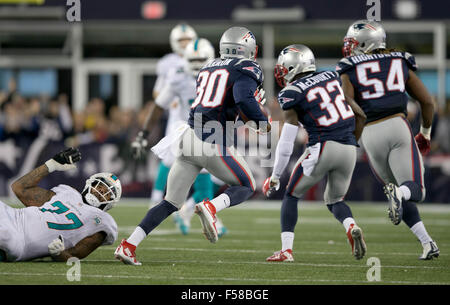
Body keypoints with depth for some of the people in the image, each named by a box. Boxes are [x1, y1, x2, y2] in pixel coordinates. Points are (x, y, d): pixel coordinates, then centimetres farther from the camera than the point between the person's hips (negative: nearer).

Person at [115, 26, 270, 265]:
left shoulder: (208, 68, 22)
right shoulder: (247, 69, 1)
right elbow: (244, 100, -17)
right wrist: (262, 122, -1)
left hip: (190, 136, 6)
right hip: (214, 143, -6)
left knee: (171, 203, 12)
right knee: (246, 187, 15)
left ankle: (128, 245, 0)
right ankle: (211, 207, -15)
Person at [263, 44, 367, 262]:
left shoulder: (292, 94, -2)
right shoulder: (332, 78, 15)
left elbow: (286, 143, -3)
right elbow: (359, 115, 17)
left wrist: (275, 177, 6)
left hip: (322, 147, -5)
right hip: (348, 149, 5)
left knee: (291, 196, 13)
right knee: (334, 199, 22)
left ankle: (286, 250, 5)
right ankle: (351, 227, -8)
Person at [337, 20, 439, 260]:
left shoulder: (350, 71, 8)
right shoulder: (400, 63, 16)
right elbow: (427, 101, 16)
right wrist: (425, 133, 31)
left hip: (370, 134, 0)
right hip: (397, 125, 0)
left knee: (400, 195, 15)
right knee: (415, 191, -5)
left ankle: (426, 242, 2)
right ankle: (400, 193, -41)